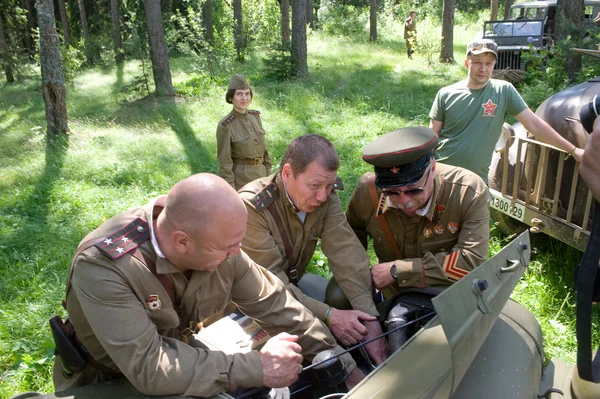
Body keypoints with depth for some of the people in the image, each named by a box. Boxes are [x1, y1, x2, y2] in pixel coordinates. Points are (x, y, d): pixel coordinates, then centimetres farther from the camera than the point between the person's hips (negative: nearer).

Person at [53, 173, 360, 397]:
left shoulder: (217, 242, -18)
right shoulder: (103, 264, -33)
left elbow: (275, 306, -8)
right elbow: (148, 368, -36)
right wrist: (257, 368, -34)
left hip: (180, 364, 4)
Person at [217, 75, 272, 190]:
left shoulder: (255, 116, 2)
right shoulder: (224, 126, -17)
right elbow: (225, 161, -14)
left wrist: (268, 174, 12)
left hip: (261, 174, 6)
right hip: (240, 179, -6)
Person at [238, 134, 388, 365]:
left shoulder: (326, 197, -14)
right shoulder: (251, 207, -30)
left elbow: (346, 254, -25)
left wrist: (370, 319, -34)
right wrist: (329, 316, -38)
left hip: (294, 282, 5)